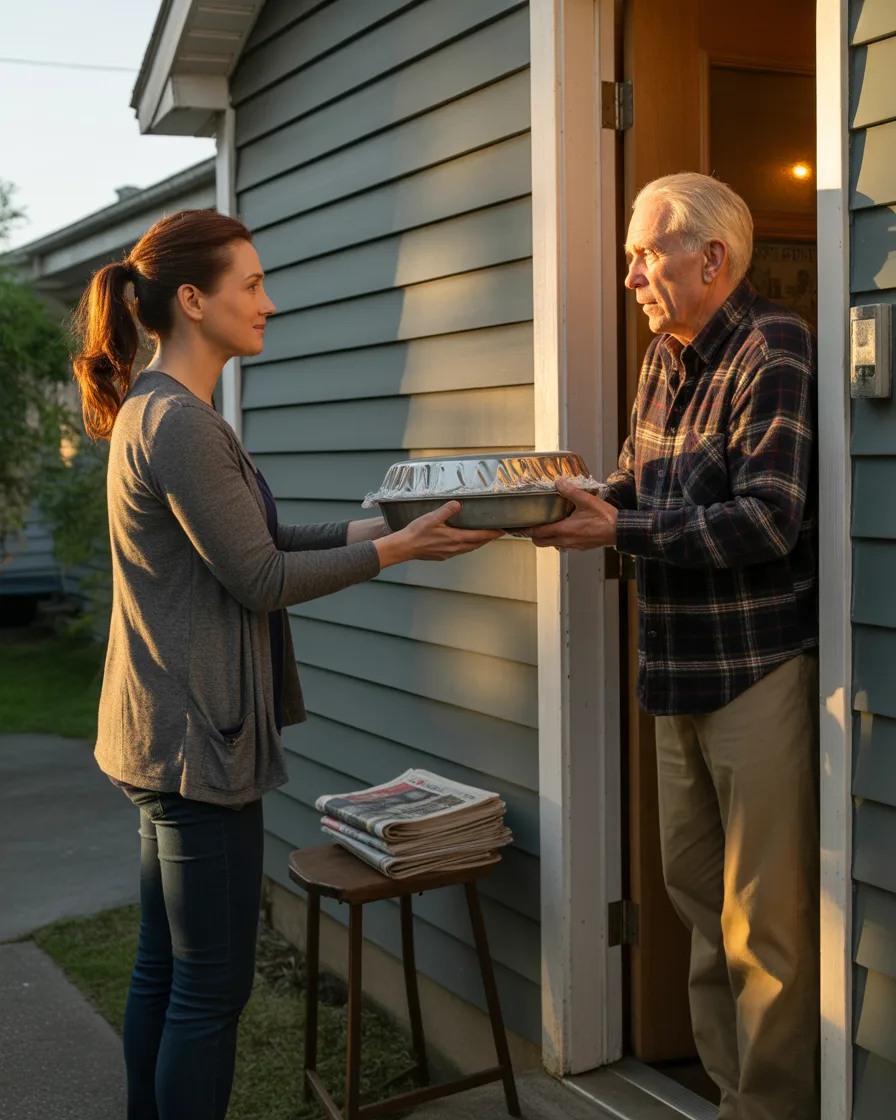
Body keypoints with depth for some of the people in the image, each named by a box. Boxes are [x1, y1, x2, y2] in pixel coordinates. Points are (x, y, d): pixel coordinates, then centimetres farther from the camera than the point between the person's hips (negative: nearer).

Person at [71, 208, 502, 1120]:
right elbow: (260, 579, -18)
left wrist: (368, 526, 7)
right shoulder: (178, 421, -19)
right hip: (196, 735, -11)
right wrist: (396, 549, -11)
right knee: (213, 984, 0)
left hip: (165, 731, 11)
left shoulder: (157, 410, 13)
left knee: (163, 967, 19)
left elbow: (250, 539, 15)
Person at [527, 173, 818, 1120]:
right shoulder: (664, 358, 13)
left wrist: (618, 530, -22)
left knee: (765, 921, -2)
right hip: (681, 673, 9)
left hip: (760, 673, -8)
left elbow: (767, 520, -21)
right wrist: (572, 502, -3)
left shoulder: (773, 355, -13)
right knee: (697, 896, 15)